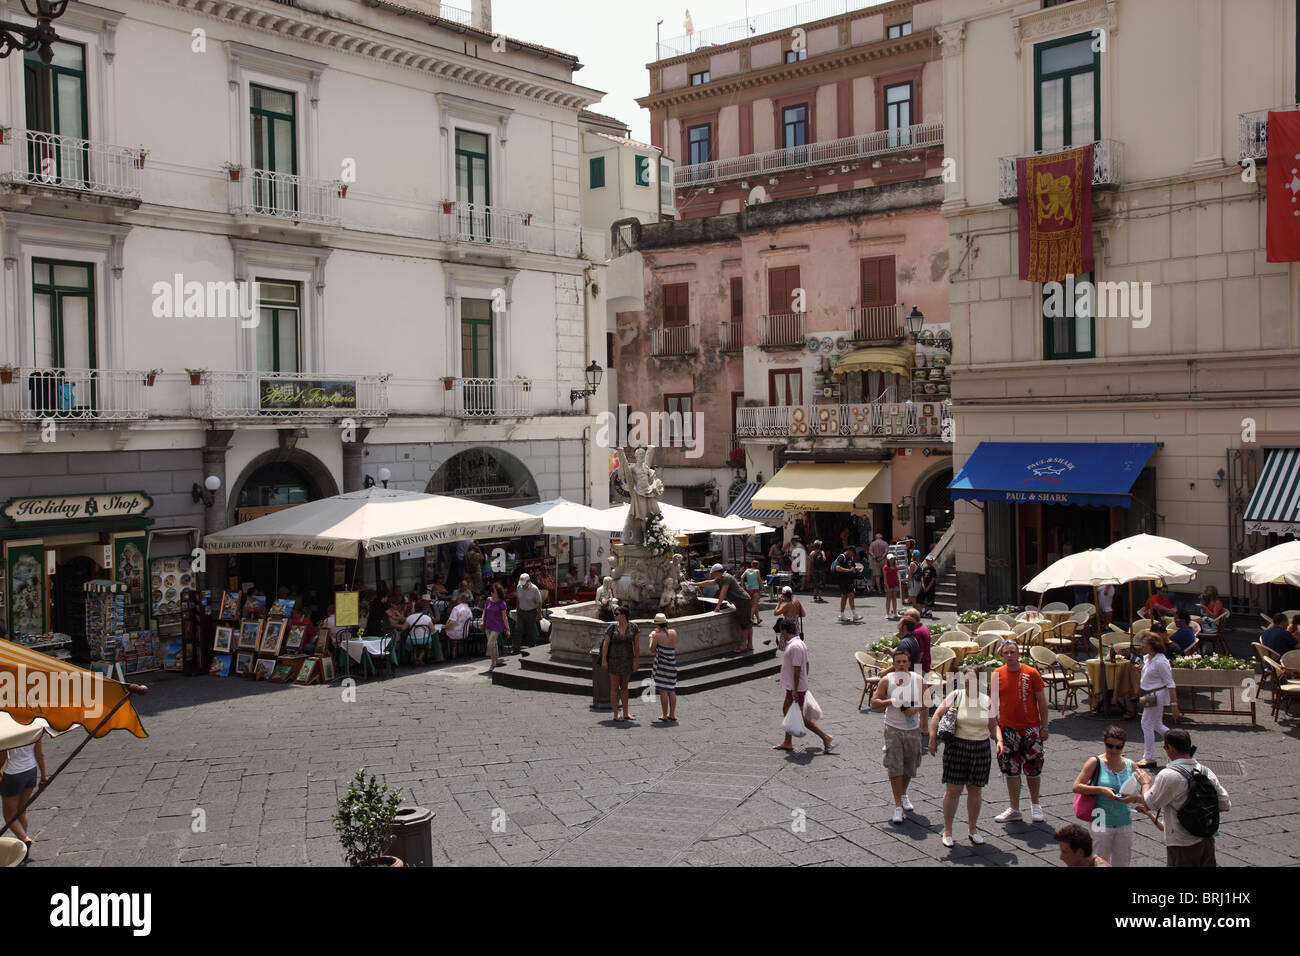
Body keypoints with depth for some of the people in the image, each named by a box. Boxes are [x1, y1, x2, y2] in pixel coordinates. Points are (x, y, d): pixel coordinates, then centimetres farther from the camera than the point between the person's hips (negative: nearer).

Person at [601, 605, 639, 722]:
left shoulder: (632, 627, -4)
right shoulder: (612, 627, -9)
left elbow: (636, 644, -1)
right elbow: (605, 644, -7)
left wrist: (637, 661, -3)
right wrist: (603, 661, -12)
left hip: (627, 661, 2)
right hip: (614, 660, -2)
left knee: (624, 687, 13)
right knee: (615, 687, 2)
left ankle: (625, 713, 21)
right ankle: (616, 714, 7)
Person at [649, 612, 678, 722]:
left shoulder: (657, 635, -12)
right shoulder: (674, 633, 3)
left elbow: (652, 650, -1)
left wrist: (652, 637, 14)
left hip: (661, 664, -5)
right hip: (672, 664, 5)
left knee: (663, 690, 0)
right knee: (672, 690, 12)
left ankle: (665, 716, 2)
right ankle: (672, 715, 15)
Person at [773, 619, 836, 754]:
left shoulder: (794, 646, -23)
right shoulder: (800, 643, 8)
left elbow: (797, 669, -25)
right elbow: (806, 664, 16)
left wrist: (795, 690, -23)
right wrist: (804, 683, 23)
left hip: (796, 688, -10)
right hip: (792, 687, 10)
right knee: (786, 710, 20)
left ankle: (826, 738, 0)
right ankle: (787, 743, 30)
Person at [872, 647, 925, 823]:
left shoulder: (918, 680, 0)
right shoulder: (886, 680, -6)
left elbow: (926, 702, 6)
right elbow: (874, 703, -6)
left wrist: (915, 709, -13)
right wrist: (890, 701, -21)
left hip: (913, 729, 3)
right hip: (893, 729, -3)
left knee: (909, 767, 15)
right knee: (895, 768, -8)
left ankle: (903, 795, 40)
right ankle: (898, 806, -3)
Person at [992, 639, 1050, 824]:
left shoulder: (1031, 674, -6)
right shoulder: (997, 675, 0)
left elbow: (1042, 702, -1)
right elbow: (994, 704, 7)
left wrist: (1044, 727, -2)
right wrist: (996, 729, 4)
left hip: (1031, 728, -2)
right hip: (1008, 729, 2)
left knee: (1033, 769, 5)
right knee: (1011, 770, 6)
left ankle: (1035, 805, 26)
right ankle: (1014, 809, 17)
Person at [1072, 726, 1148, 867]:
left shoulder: (1130, 765, 5)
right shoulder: (1095, 763, -6)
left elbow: (1142, 796, 9)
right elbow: (1076, 787, -11)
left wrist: (1134, 797, -13)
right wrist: (1101, 789, -21)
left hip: (1124, 824, 4)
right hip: (1102, 823, -4)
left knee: (1121, 863, 10)